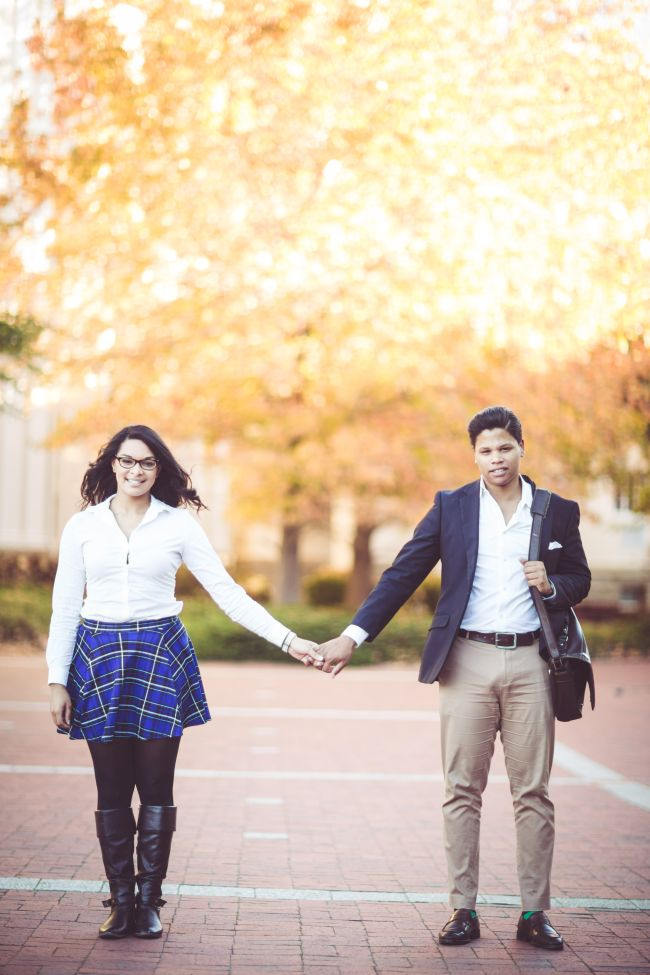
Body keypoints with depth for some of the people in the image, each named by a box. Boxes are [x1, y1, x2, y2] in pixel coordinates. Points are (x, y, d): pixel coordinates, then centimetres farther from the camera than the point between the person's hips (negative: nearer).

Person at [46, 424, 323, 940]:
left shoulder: (178, 524, 3)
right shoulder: (83, 526, 6)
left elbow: (228, 593, 1)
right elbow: (65, 607, 7)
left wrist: (288, 640, -7)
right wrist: (57, 681, 2)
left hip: (160, 656, -1)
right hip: (99, 659, 1)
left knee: (156, 790, 1)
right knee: (112, 792, 3)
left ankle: (149, 903, 12)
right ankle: (121, 902, 13)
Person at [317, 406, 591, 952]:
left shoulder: (559, 512, 8)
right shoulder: (452, 506, 6)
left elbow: (579, 581, 16)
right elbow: (403, 575, 3)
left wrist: (552, 585, -9)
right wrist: (353, 635, -5)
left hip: (531, 662, 1)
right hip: (468, 661, 0)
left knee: (533, 791, 3)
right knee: (462, 790, 1)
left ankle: (535, 912, 11)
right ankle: (464, 910, 8)